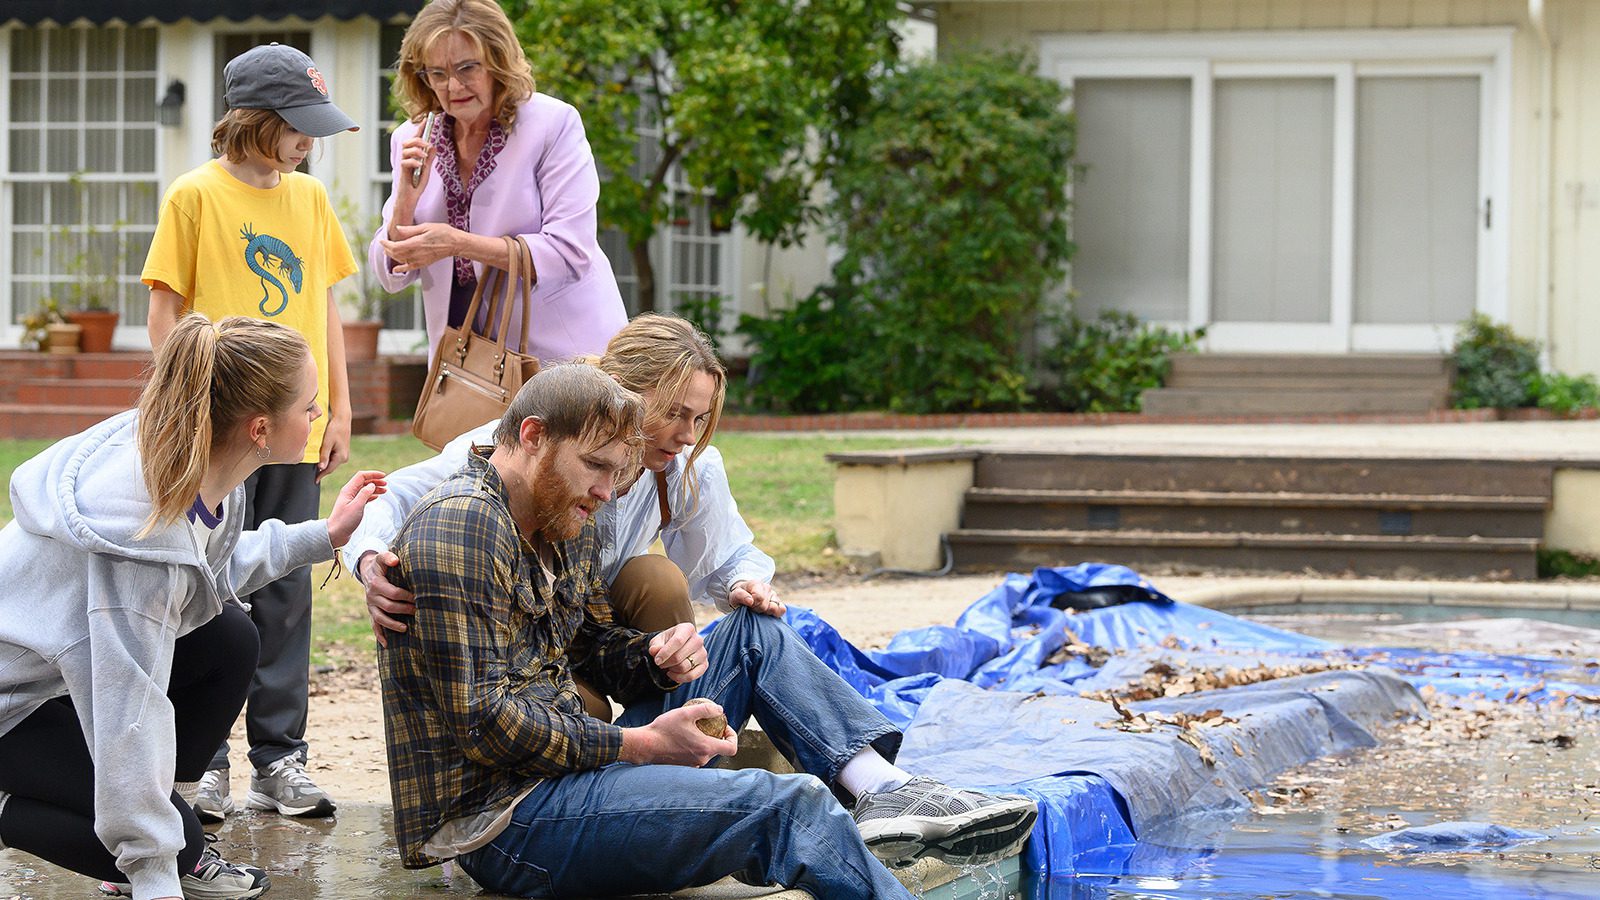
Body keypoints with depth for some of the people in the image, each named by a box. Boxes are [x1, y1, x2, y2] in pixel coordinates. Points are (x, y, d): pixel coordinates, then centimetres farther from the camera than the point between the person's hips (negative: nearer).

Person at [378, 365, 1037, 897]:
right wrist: (638, 745, -16)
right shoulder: (461, 526, -15)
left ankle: (886, 790, -6)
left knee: (753, 633, 13)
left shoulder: (568, 528, 16)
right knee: (789, 804, -25)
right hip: (501, 818, -10)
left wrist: (657, 661, 1)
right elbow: (481, 719, -21)